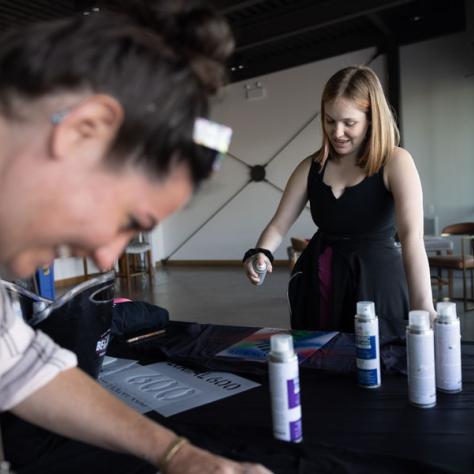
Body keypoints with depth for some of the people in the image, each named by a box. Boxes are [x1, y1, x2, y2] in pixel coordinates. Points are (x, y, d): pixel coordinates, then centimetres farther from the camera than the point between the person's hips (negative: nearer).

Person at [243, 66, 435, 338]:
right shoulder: (312, 166, 2)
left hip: (377, 279, -3)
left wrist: (422, 306, -34)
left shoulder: (395, 163, -10)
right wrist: (260, 253, -20)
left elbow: (412, 235, -23)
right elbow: (279, 225, 2)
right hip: (318, 281, 4)